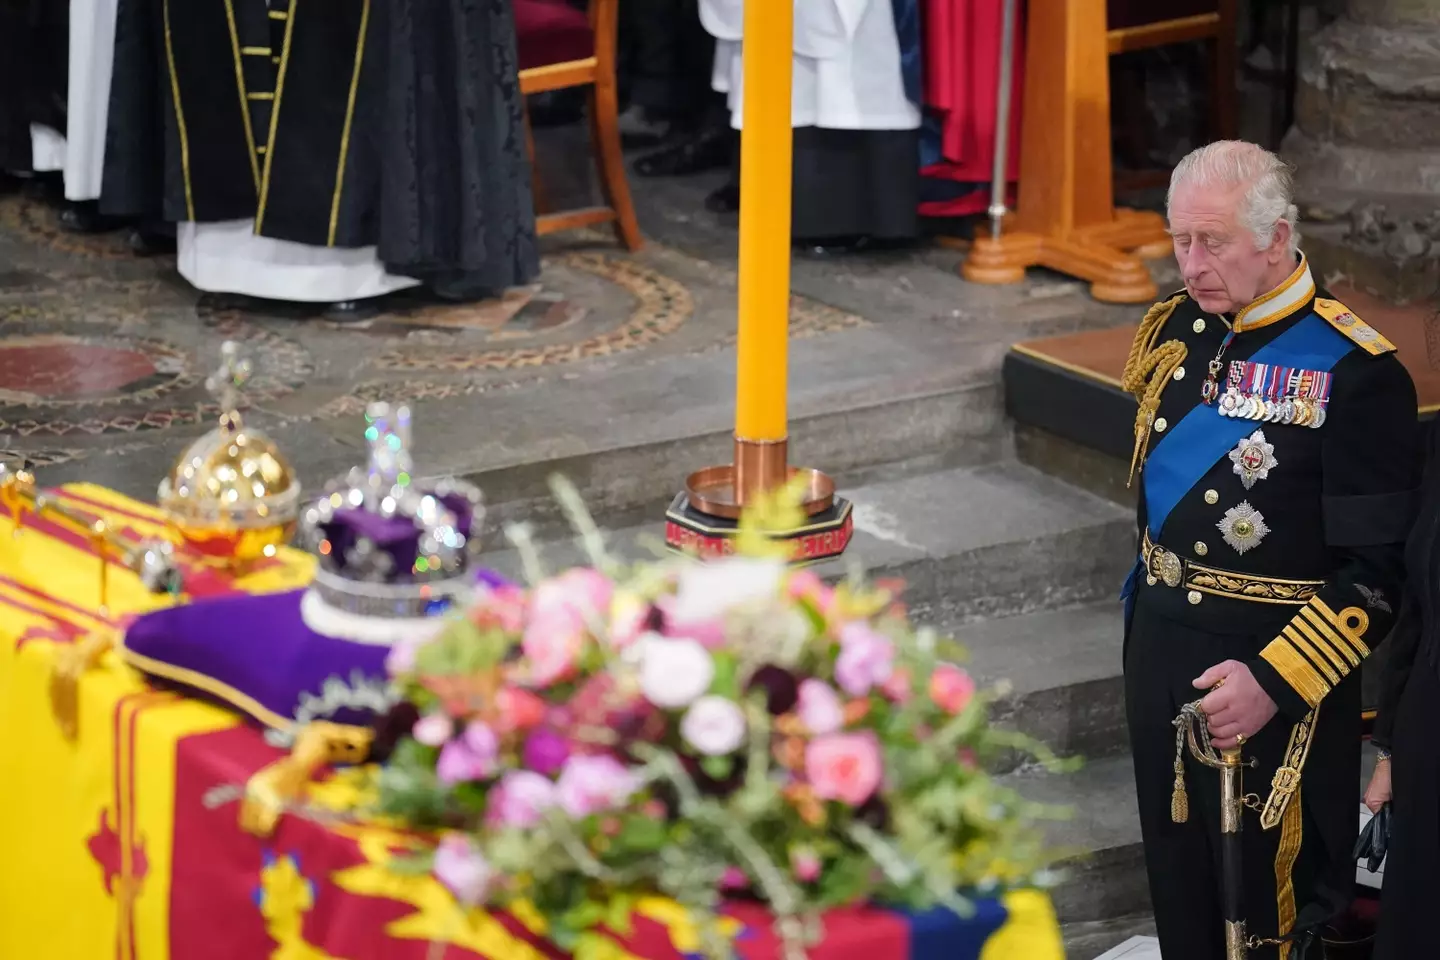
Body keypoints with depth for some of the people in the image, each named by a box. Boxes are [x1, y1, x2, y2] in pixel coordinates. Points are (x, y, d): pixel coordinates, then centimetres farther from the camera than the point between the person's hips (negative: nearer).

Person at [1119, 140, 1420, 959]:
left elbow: (1380, 572, -18)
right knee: (1178, 881, 17)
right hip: (1161, 644, 7)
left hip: (1275, 668, -6)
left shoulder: (1354, 373, -18)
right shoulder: (1176, 332, 3)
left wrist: (1273, 682, -25)